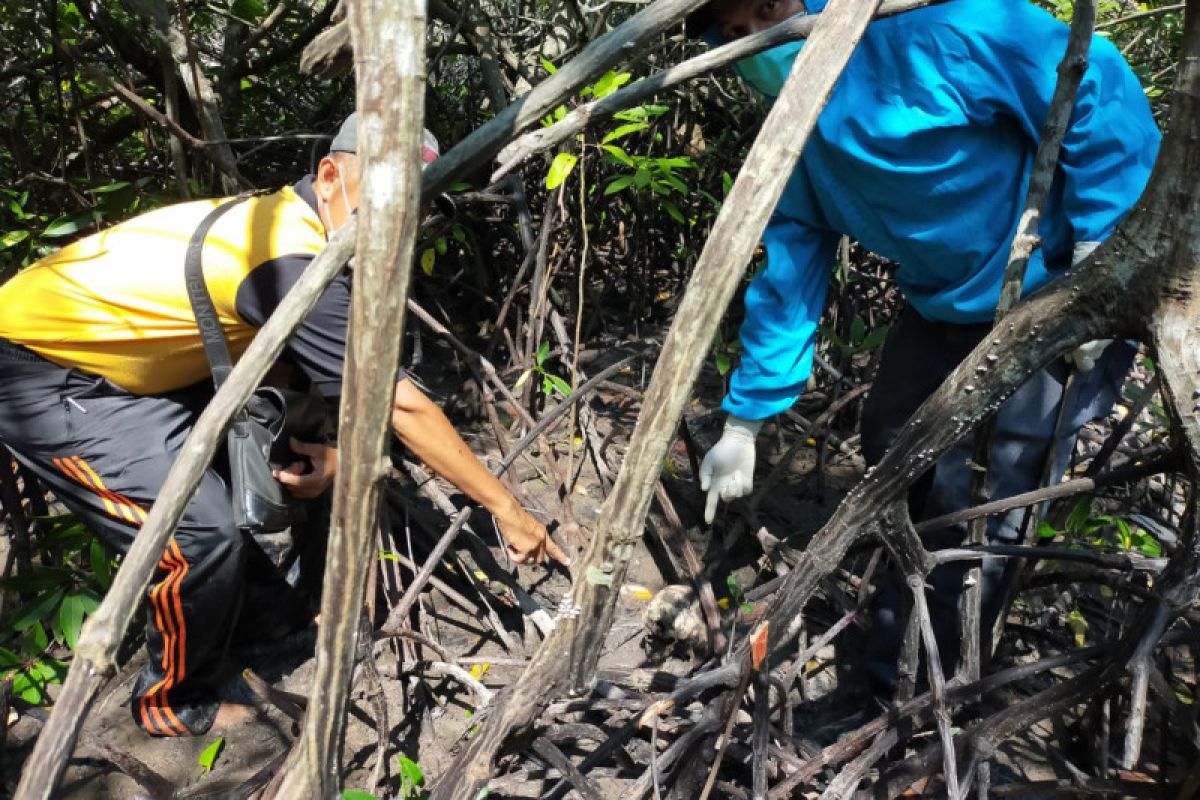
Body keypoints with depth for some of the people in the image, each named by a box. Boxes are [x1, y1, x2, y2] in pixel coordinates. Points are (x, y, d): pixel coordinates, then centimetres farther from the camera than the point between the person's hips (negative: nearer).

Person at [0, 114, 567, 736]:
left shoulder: (279, 221, -1)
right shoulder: (294, 261, -30)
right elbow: (401, 407, -27)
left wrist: (329, 452, -12)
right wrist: (506, 507, -19)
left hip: (94, 359, 10)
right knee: (202, 530, -16)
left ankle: (264, 614, 33)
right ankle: (177, 705, 9)